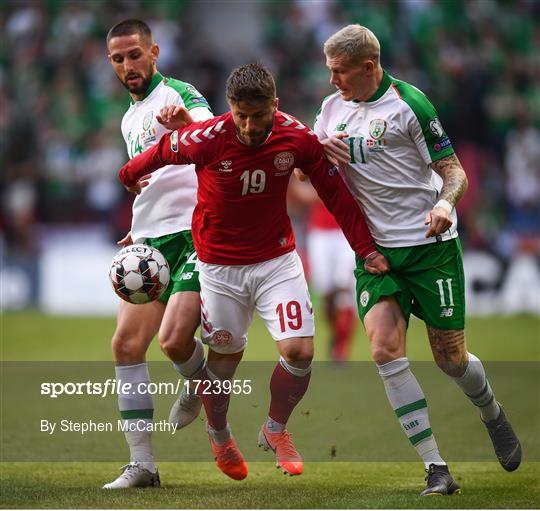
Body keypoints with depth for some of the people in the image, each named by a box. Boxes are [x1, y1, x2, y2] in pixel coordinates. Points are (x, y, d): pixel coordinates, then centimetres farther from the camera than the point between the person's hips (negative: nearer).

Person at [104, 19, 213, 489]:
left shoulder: (177, 94, -4)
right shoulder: (129, 120, 22)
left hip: (195, 234, -8)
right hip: (151, 243, 8)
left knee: (174, 341, -20)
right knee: (126, 343, -4)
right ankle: (141, 464, 1)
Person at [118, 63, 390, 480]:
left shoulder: (297, 138, -14)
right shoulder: (205, 140, -22)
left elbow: (334, 193, -2)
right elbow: (160, 153, 0)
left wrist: (366, 248, -2)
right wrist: (130, 178, 19)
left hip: (277, 258, 2)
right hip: (220, 265, -1)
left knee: (300, 351, -11)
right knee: (224, 357, 9)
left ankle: (275, 430, 16)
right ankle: (219, 437, 37)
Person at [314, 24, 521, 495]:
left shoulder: (407, 104, -10)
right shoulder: (332, 108, 7)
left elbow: (453, 170, -9)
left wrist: (445, 202, -30)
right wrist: (319, 152, -4)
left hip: (431, 245, -4)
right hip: (374, 247, 4)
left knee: (450, 357, 1)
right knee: (384, 347, -17)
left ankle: (493, 415, 37)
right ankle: (436, 469, -14)